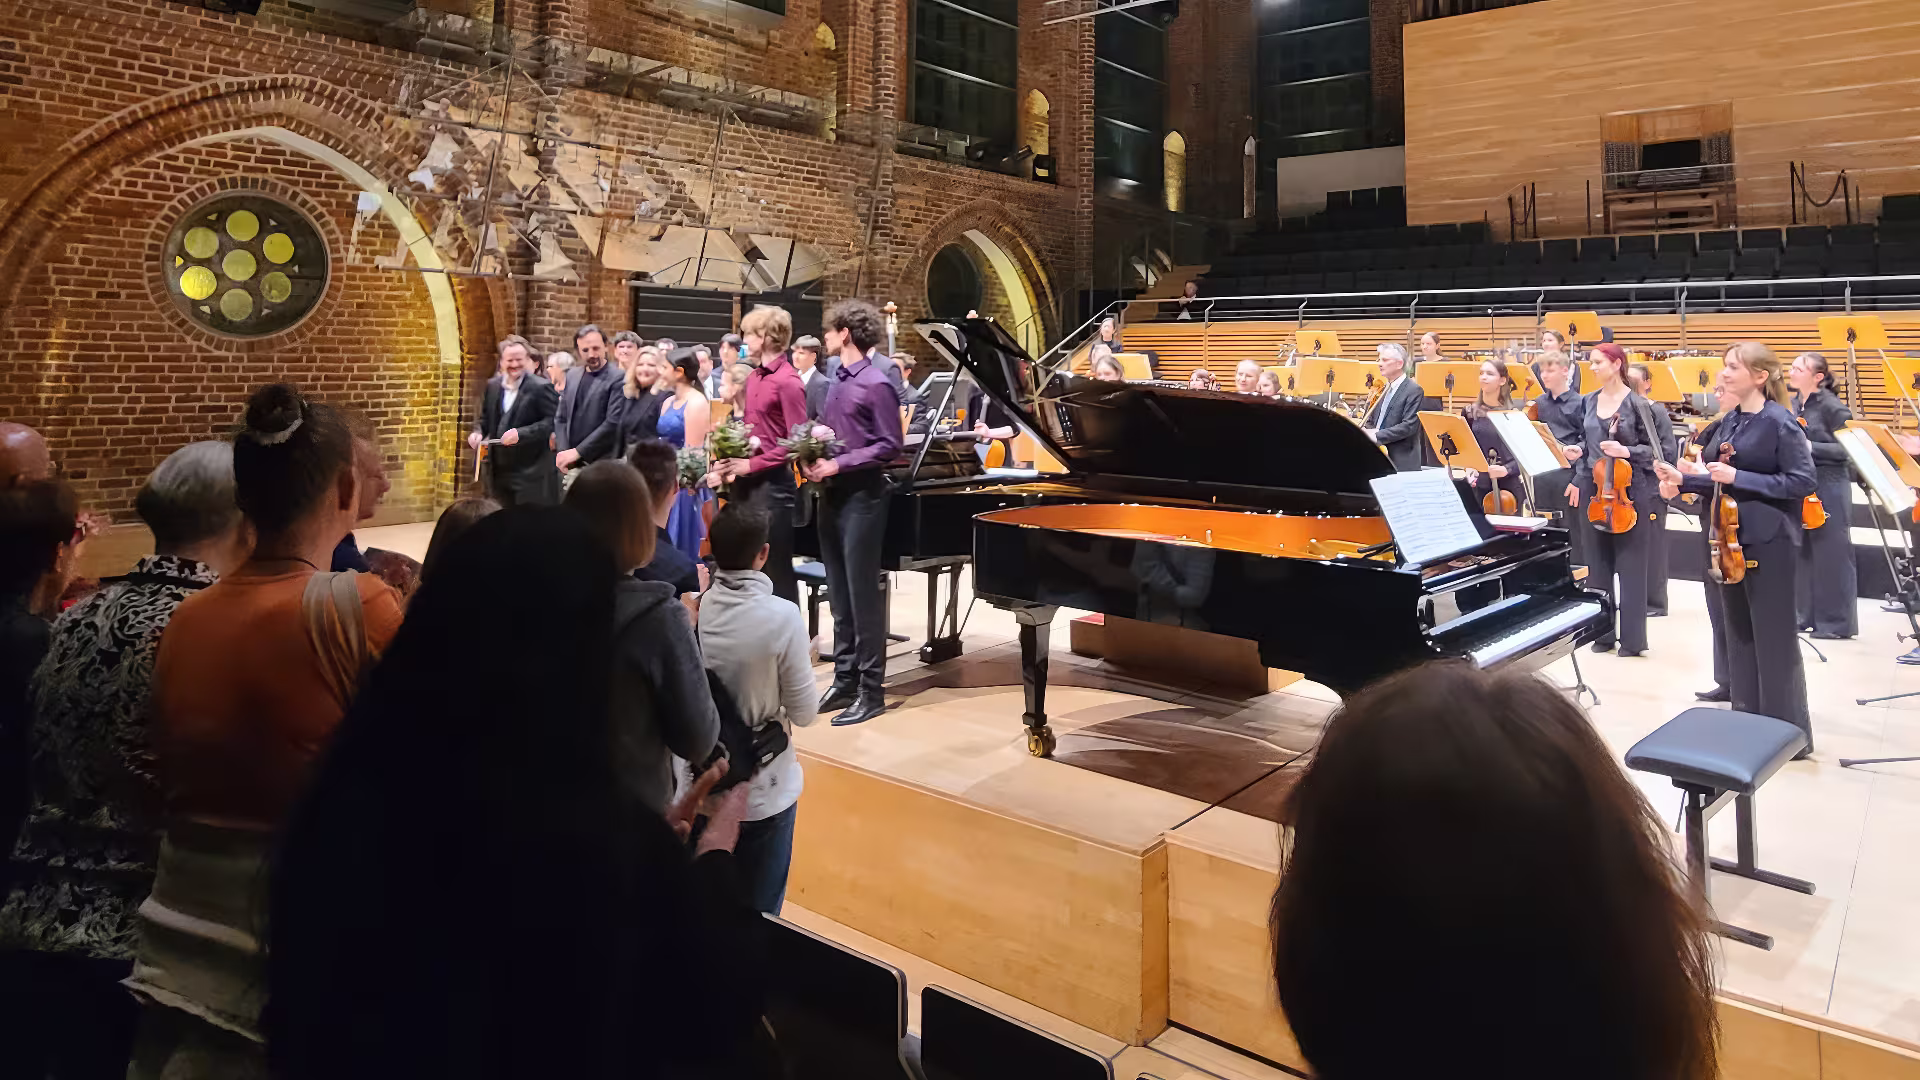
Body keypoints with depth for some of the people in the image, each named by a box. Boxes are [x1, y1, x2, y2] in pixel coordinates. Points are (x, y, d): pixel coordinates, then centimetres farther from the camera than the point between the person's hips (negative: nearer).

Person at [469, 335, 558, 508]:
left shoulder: (541, 387, -9)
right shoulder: (492, 386, 12)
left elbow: (553, 421, -16)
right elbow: (486, 419, 21)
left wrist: (521, 433, -23)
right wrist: (478, 433, -1)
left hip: (530, 473, -7)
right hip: (499, 471, 7)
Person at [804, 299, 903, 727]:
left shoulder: (876, 383, -11)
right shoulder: (837, 378, 12)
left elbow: (891, 445, -14)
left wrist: (837, 465, -18)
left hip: (862, 496, -8)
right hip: (833, 495, 8)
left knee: (863, 595, -3)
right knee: (840, 596, 13)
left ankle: (871, 690, 5)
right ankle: (845, 680, 22)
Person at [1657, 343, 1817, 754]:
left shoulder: (1780, 422, -12)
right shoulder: (1727, 422, 10)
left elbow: (1804, 481, -17)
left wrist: (1737, 476, -22)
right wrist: (1685, 480, -1)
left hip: (1768, 542, -8)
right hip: (1731, 539, 8)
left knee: (1774, 639, -1)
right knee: (1739, 634, 14)